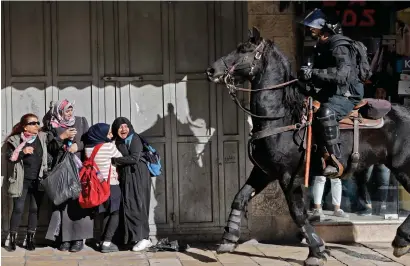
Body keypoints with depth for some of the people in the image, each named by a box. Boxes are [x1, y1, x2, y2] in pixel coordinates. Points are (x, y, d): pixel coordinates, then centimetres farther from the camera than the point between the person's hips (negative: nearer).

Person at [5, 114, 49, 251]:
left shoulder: (43, 138, 5)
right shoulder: (15, 140, -1)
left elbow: (49, 156, 10)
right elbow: (10, 158, -4)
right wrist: (22, 152, -17)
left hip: (38, 181, 2)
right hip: (21, 181, -2)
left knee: (35, 209, 4)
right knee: (18, 209, -6)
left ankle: (30, 238, 13)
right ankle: (12, 239, 4)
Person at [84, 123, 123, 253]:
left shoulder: (88, 148, 0)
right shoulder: (109, 146, -15)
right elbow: (121, 158, -1)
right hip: (111, 184, -5)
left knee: (106, 213, 15)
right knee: (115, 213, 3)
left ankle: (104, 241, 9)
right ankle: (107, 242, -7)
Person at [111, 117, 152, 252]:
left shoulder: (135, 139, -7)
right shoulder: (118, 142, 15)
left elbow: (134, 158, -18)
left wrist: (115, 160, -11)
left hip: (137, 176, -7)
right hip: (125, 178, 7)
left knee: (136, 206, -10)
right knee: (128, 207, 3)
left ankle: (143, 238, -6)